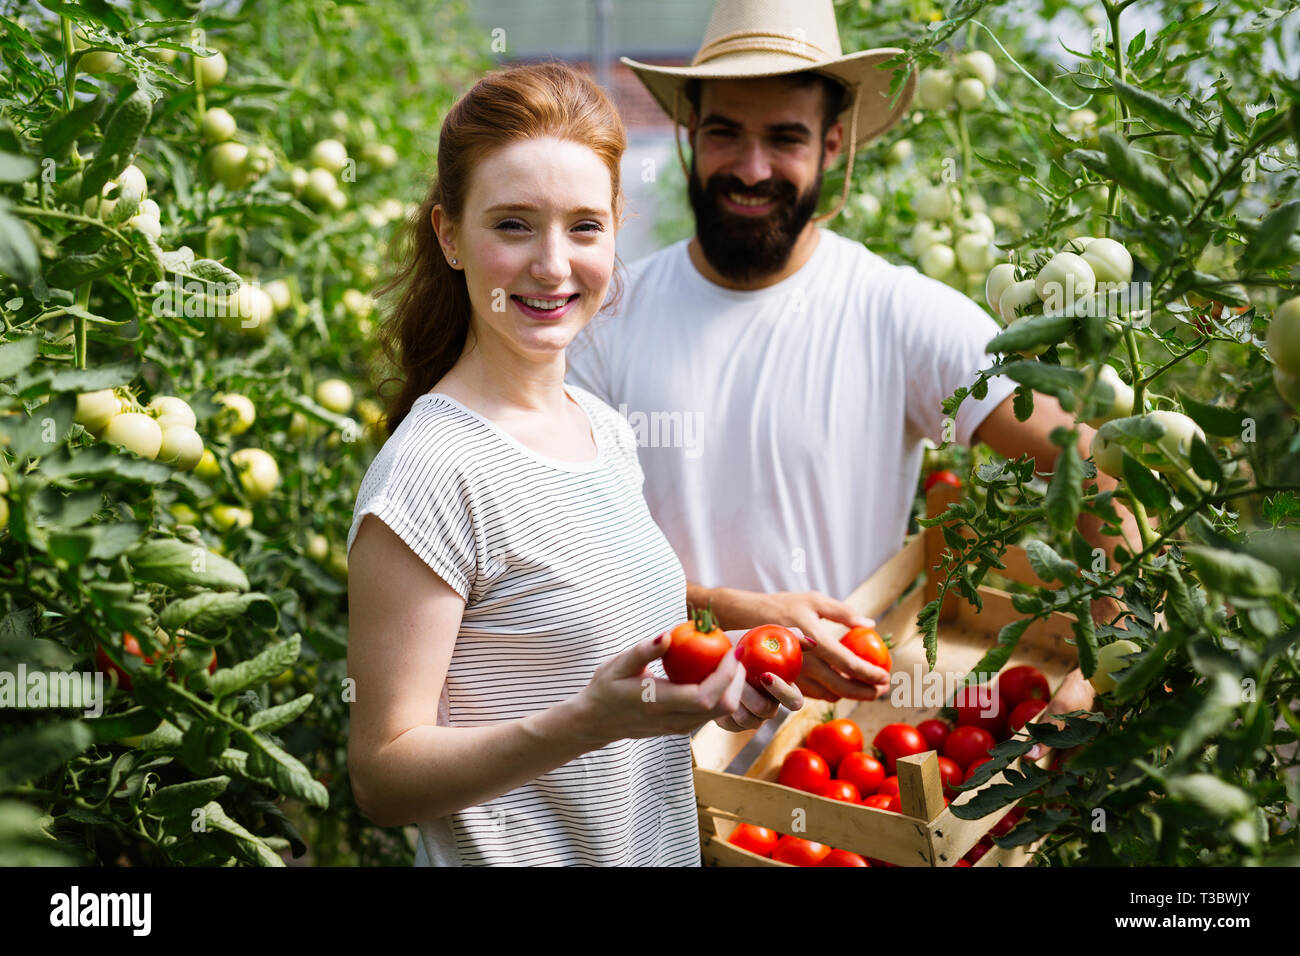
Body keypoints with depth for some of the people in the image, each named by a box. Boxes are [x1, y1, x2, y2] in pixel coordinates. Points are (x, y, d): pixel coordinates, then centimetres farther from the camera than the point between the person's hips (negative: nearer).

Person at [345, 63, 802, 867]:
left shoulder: (607, 431, 1)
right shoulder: (430, 474, -21)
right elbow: (384, 777, -20)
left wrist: (716, 681, -4)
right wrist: (584, 723, -32)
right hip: (515, 855, -7)